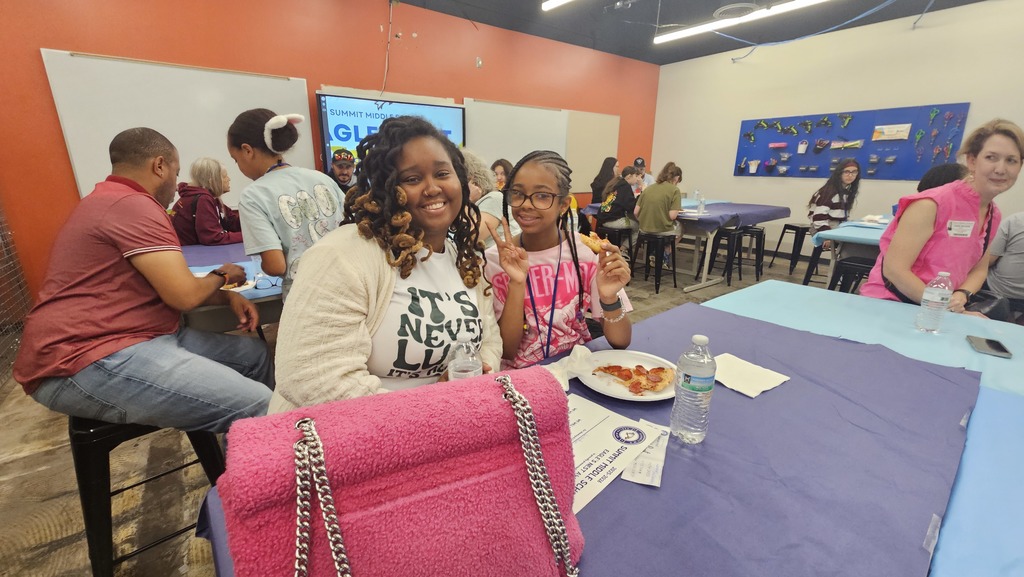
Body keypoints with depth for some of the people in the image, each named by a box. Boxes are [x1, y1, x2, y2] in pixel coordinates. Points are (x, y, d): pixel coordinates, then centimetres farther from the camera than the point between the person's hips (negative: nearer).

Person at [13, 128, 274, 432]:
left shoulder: (115, 203, 20)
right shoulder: (132, 205, -15)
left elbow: (171, 285, 20)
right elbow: (184, 294, -20)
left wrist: (227, 296, 4)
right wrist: (220, 276, 1)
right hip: (90, 362, -11)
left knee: (253, 353, 10)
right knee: (254, 406, -26)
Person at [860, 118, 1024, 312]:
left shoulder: (993, 216, 7)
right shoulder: (933, 204, -17)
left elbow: (979, 269, 16)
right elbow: (894, 269, -22)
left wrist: (961, 297, -6)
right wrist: (946, 308, -19)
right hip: (888, 304, -8)